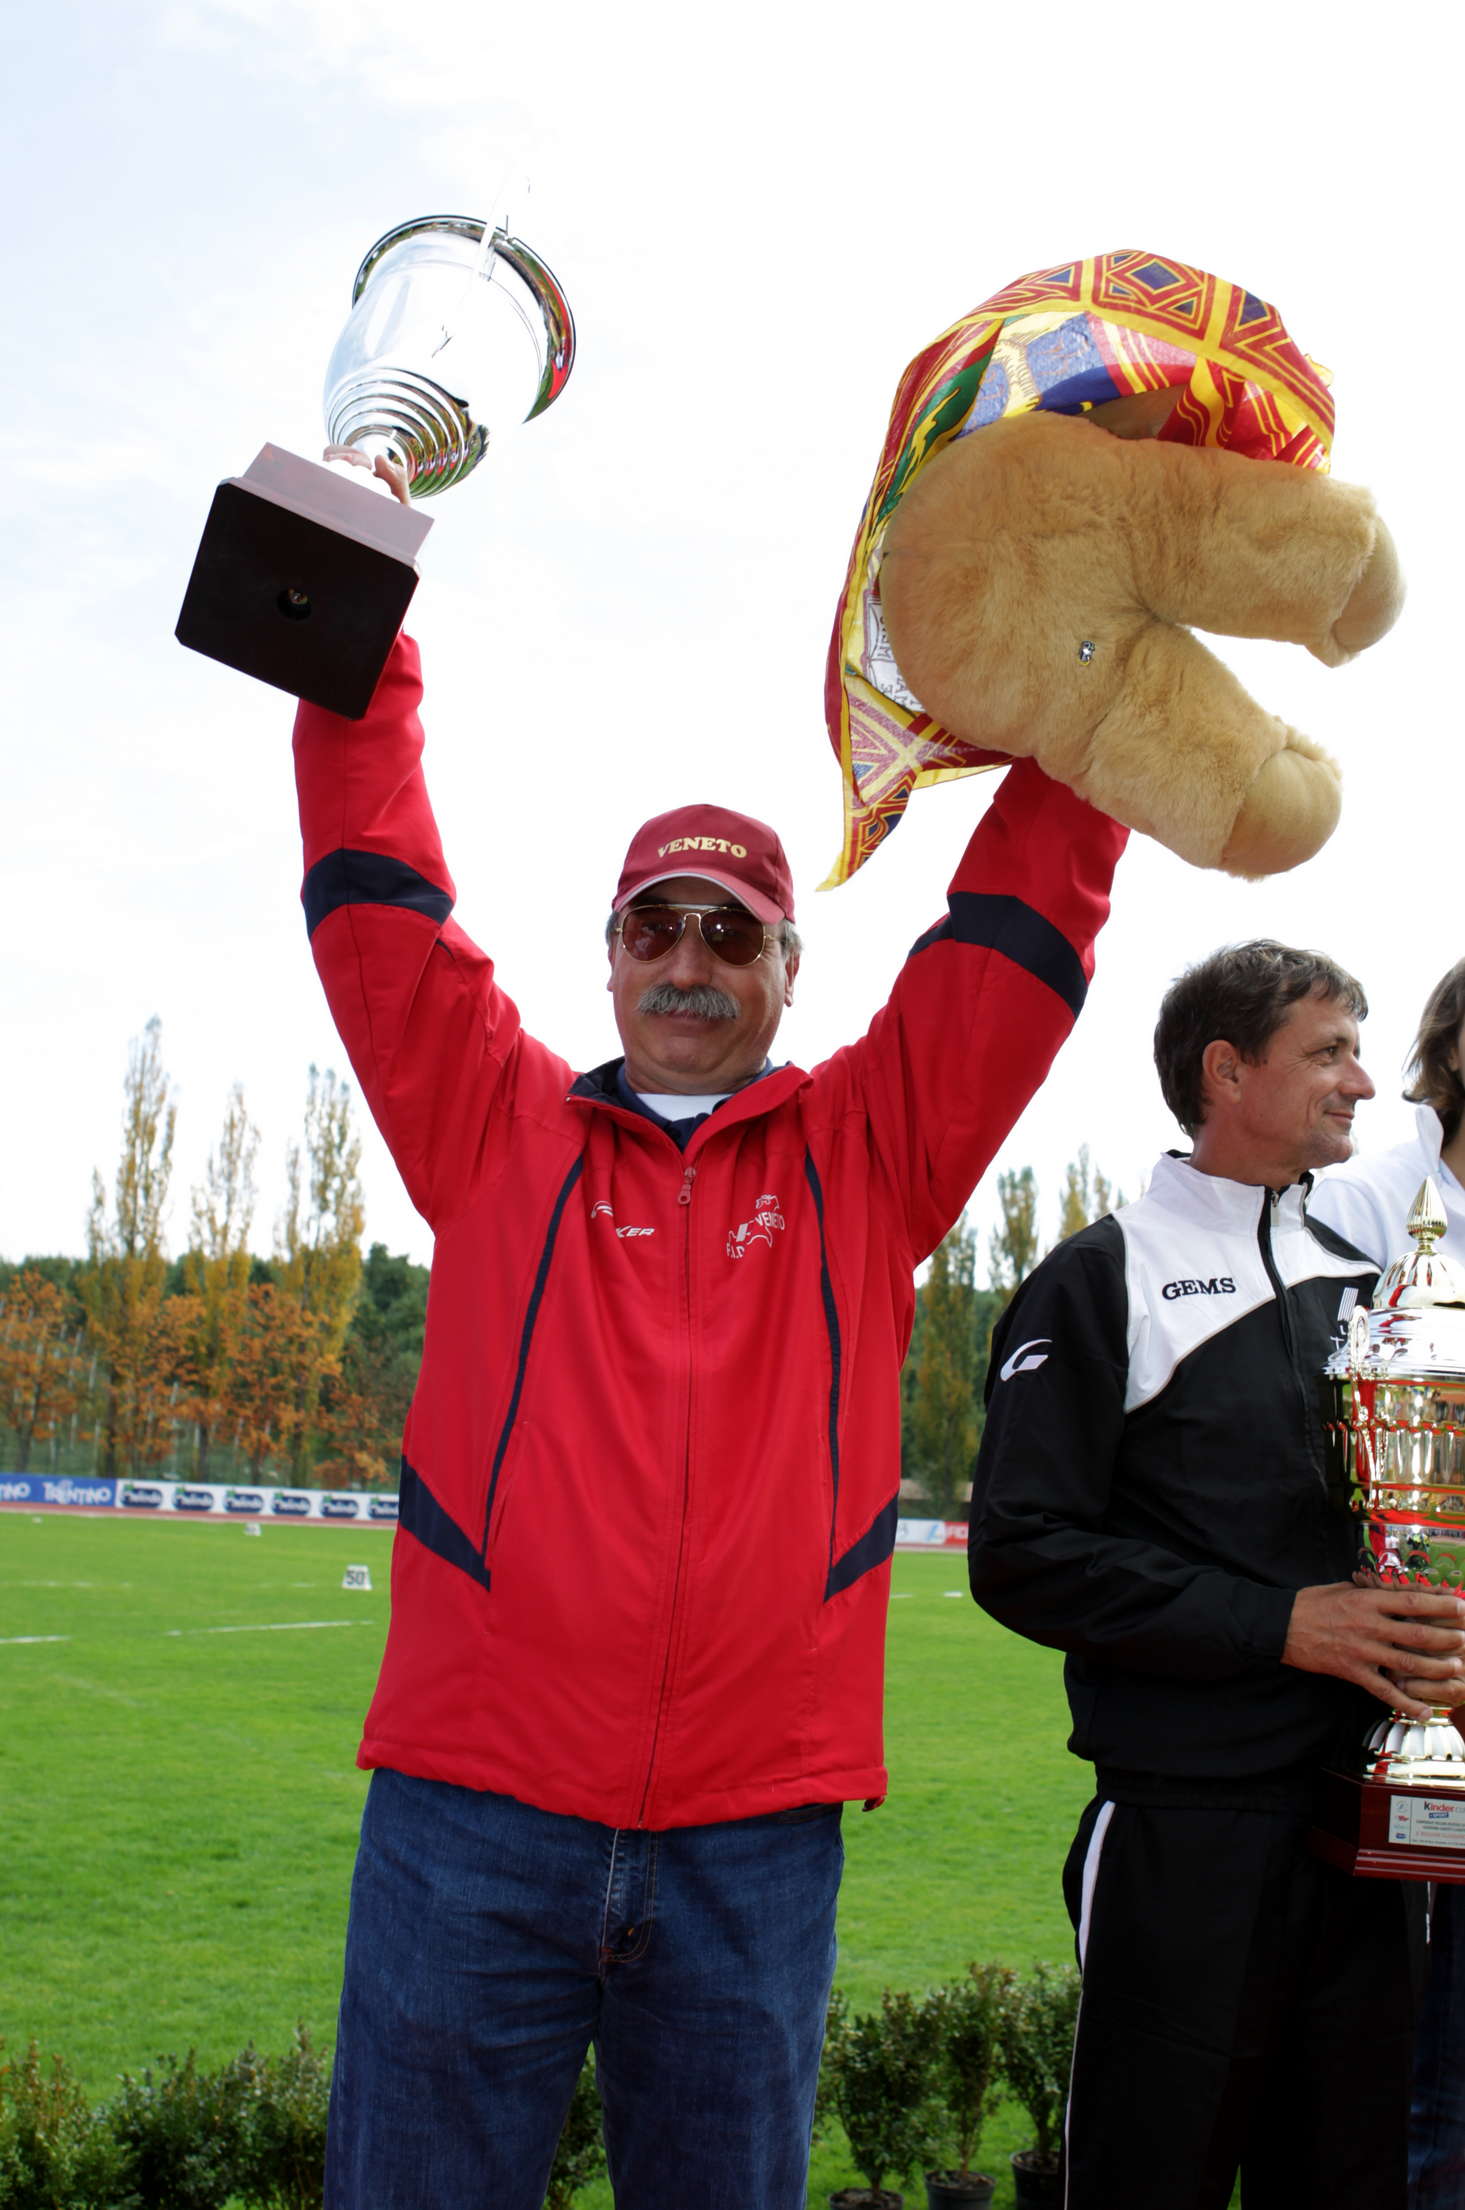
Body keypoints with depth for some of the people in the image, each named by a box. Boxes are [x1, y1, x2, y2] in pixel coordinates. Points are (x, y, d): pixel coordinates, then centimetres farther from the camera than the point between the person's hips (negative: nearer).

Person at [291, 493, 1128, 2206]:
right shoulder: (498, 1130, 9)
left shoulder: (868, 1150, 9)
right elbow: (378, 897, 5)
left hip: (755, 1833, 1)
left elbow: (1019, 926, 5)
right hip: (475, 1807, 0)